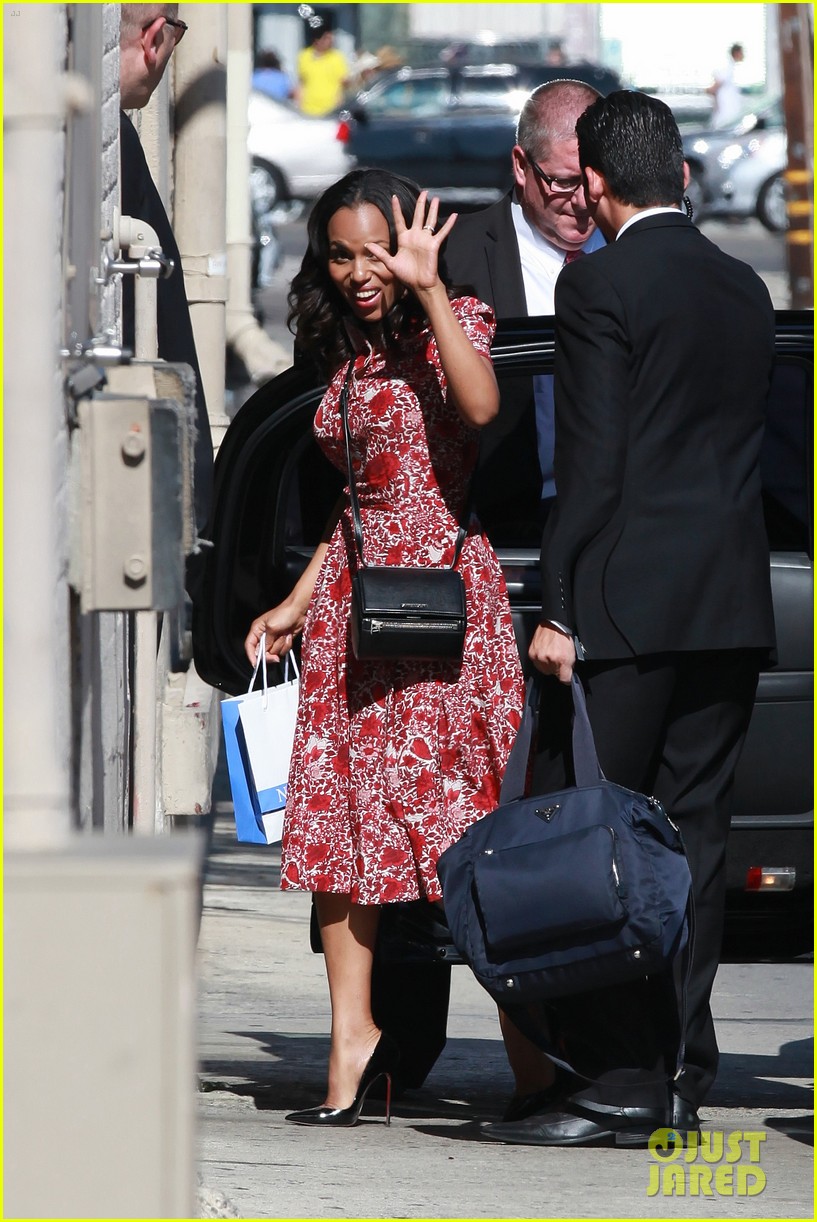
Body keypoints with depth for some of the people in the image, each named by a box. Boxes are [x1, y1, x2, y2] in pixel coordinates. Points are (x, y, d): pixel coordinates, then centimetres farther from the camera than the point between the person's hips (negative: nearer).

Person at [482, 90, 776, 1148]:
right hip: (733, 603, 7)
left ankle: (619, 1087, -9)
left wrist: (559, 612, -11)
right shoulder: (743, 289, 13)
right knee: (692, 832, 9)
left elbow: (592, 465, -13)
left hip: (630, 603, -7)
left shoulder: (601, 285, -9)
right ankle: (680, 1078, 9)